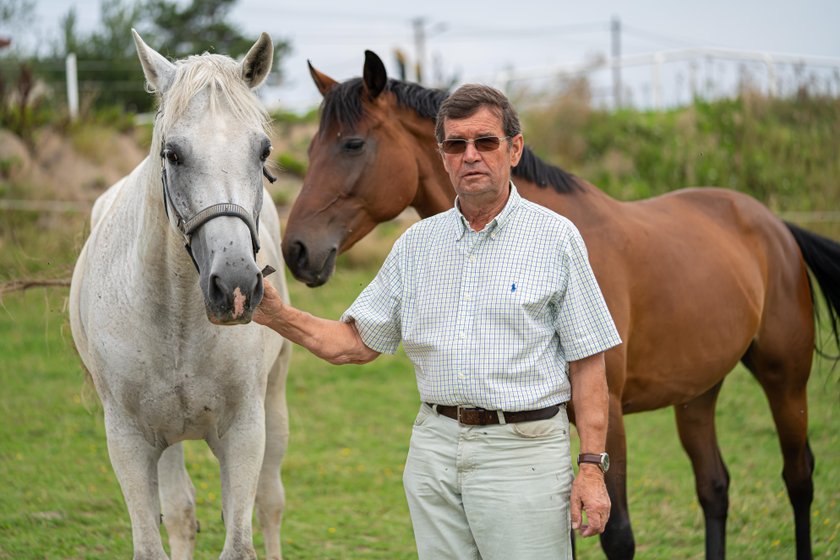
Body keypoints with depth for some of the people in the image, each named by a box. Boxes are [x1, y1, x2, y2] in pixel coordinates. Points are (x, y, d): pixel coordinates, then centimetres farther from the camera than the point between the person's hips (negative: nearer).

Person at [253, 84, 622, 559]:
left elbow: (587, 362, -4)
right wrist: (276, 314, -3)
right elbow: (356, 343, 12)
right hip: (435, 445, 4)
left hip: (522, 451, -4)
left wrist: (592, 467, -10)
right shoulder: (417, 243, 10)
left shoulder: (556, 238, -3)